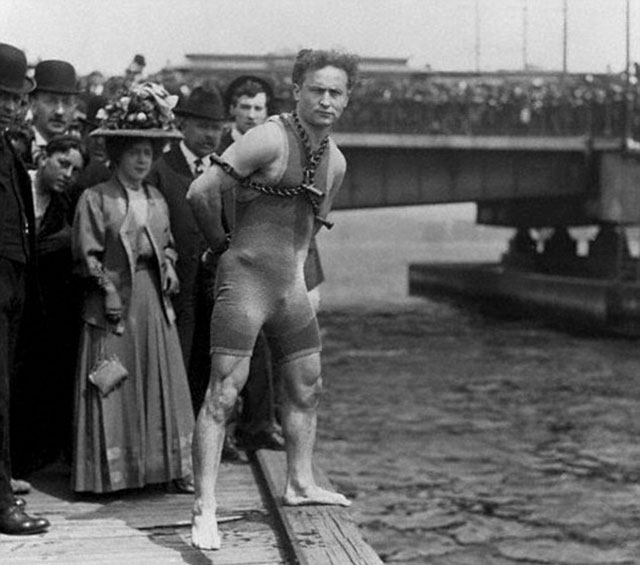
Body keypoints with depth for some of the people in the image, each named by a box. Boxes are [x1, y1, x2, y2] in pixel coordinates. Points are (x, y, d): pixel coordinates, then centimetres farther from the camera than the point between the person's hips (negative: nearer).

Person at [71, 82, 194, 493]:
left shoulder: (157, 200, 12)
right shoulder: (95, 199, -5)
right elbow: (87, 254, -7)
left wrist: (169, 265, 1)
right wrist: (107, 287, -15)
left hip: (154, 301, 5)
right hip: (114, 300, -5)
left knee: (162, 383, 7)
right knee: (114, 391, -1)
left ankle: (170, 465, 13)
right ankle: (112, 471, 7)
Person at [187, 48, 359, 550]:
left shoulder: (335, 161, 10)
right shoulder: (270, 140, -15)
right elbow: (201, 192, -18)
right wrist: (222, 241, -4)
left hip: (292, 284, 8)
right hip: (246, 279, -8)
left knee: (307, 389, 16)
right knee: (223, 393, -9)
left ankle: (300, 484, 32)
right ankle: (205, 508, -7)